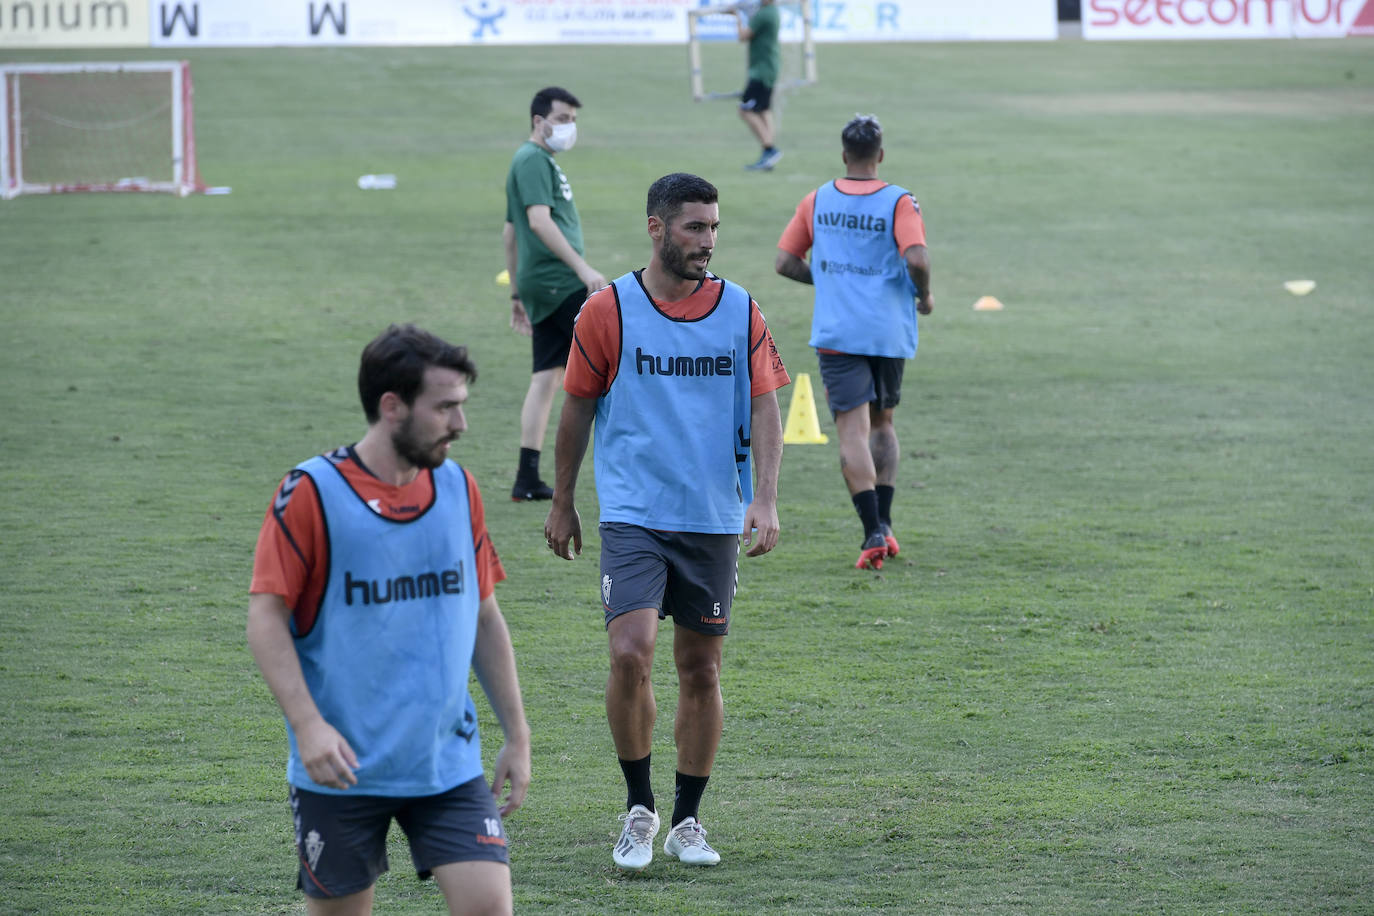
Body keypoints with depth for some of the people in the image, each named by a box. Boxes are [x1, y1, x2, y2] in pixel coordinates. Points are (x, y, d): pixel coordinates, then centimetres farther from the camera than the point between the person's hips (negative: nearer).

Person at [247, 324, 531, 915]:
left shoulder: (458, 489, 6)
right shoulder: (312, 494, -9)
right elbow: (266, 617, -10)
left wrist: (517, 736, 13)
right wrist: (308, 724, -21)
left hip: (449, 764, 4)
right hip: (341, 770, -4)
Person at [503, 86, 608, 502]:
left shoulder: (540, 161, 24)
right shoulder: (533, 160, -8)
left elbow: (510, 233, 28)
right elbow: (539, 220, -21)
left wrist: (517, 294, 29)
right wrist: (582, 267, -26)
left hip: (543, 287, 10)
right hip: (560, 282, -10)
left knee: (547, 378, 7)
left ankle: (527, 480, 4)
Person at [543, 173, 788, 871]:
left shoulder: (740, 312, 4)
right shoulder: (608, 311, -3)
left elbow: (763, 408, 3)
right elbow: (578, 408, 6)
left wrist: (765, 498, -10)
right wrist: (562, 504, 11)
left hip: (714, 519, 3)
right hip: (632, 516, -3)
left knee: (701, 669, 6)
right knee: (631, 654, -17)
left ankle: (687, 820, 20)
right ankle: (638, 808, 0)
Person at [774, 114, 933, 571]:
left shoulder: (817, 201, 3)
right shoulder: (898, 202, -5)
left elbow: (785, 262, 7)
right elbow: (916, 259, -20)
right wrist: (924, 296, 0)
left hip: (837, 332, 0)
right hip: (890, 331, 0)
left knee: (853, 431, -6)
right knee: (882, 422, 20)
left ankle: (873, 532, -19)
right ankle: (883, 521, 15)